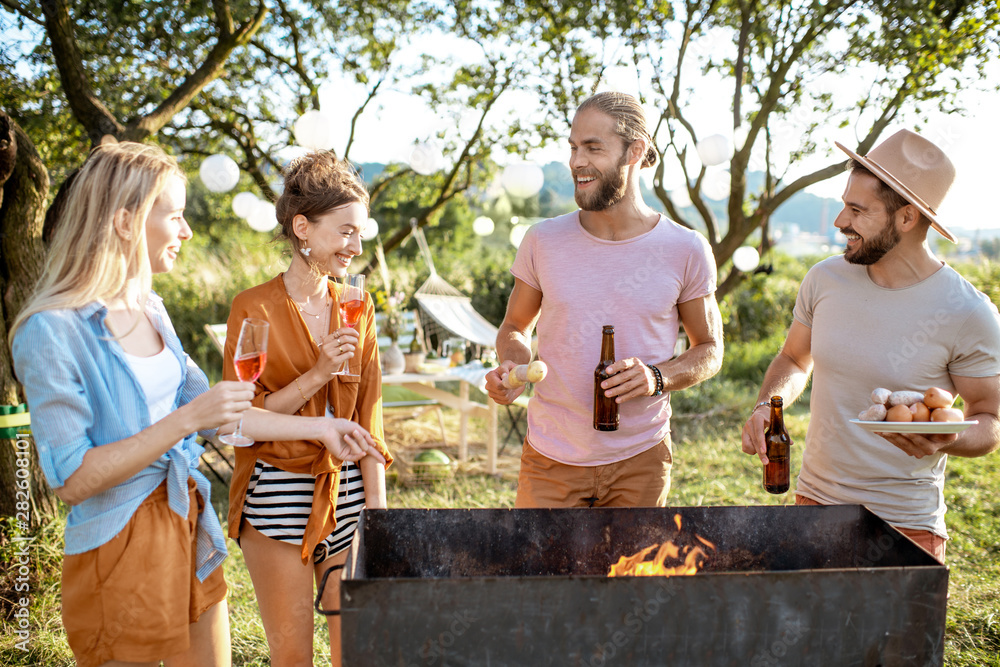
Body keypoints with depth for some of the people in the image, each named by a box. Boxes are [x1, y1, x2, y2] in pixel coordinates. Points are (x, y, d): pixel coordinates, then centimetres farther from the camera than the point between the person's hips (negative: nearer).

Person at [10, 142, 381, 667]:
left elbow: (215, 415, 15)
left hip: (189, 527, 8)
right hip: (120, 543, -7)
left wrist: (318, 427, 13)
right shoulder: (54, 330, -18)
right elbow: (70, 479, -20)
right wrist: (186, 419, -24)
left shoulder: (149, 310, 7)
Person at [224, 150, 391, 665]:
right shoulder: (254, 309, -8)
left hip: (346, 493, 4)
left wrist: (377, 508, 2)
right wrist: (317, 375, -18)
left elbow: (368, 419, 6)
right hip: (277, 495, -3)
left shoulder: (358, 309, 6)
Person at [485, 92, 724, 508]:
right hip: (550, 460, 0)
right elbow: (514, 327, 10)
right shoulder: (544, 241, -3)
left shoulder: (685, 250, -6)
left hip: (639, 460, 0)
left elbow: (709, 349, 5)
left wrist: (658, 378, -15)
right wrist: (511, 367, -12)